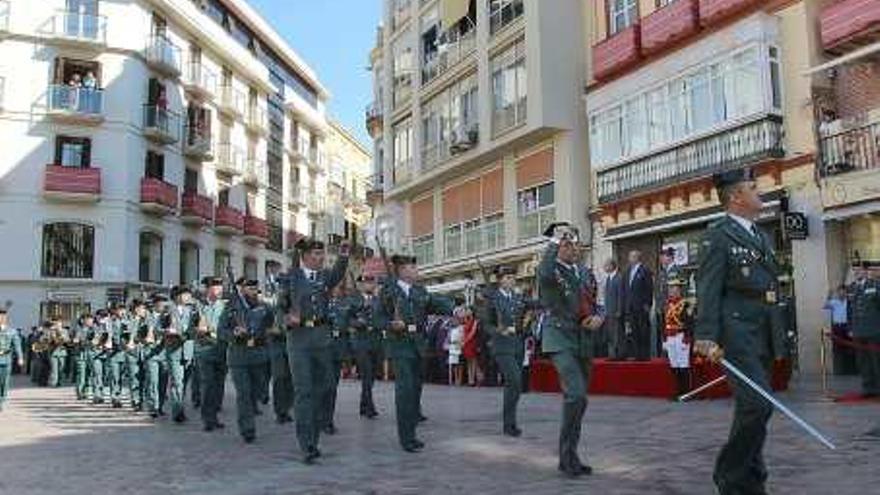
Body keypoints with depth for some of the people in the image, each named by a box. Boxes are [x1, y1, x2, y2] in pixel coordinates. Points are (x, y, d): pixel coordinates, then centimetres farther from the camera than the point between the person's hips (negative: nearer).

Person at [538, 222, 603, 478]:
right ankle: (568, 454, -8)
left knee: (577, 399, 11)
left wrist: (598, 317, -1)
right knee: (576, 395, -21)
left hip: (584, 341, 7)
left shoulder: (585, 273, 15)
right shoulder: (550, 270, -5)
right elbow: (545, 274, -31)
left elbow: (596, 303, 22)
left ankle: (569, 457, 23)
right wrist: (554, 242, -19)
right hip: (560, 340, -7)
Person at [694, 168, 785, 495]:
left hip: (762, 335, 9)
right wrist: (707, 337, -23)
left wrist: (775, 338, 21)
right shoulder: (718, 236, -6)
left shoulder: (760, 235, 20)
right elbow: (708, 290, -14)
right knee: (758, 403, -16)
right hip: (736, 331, -9)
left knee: (755, 406, 12)